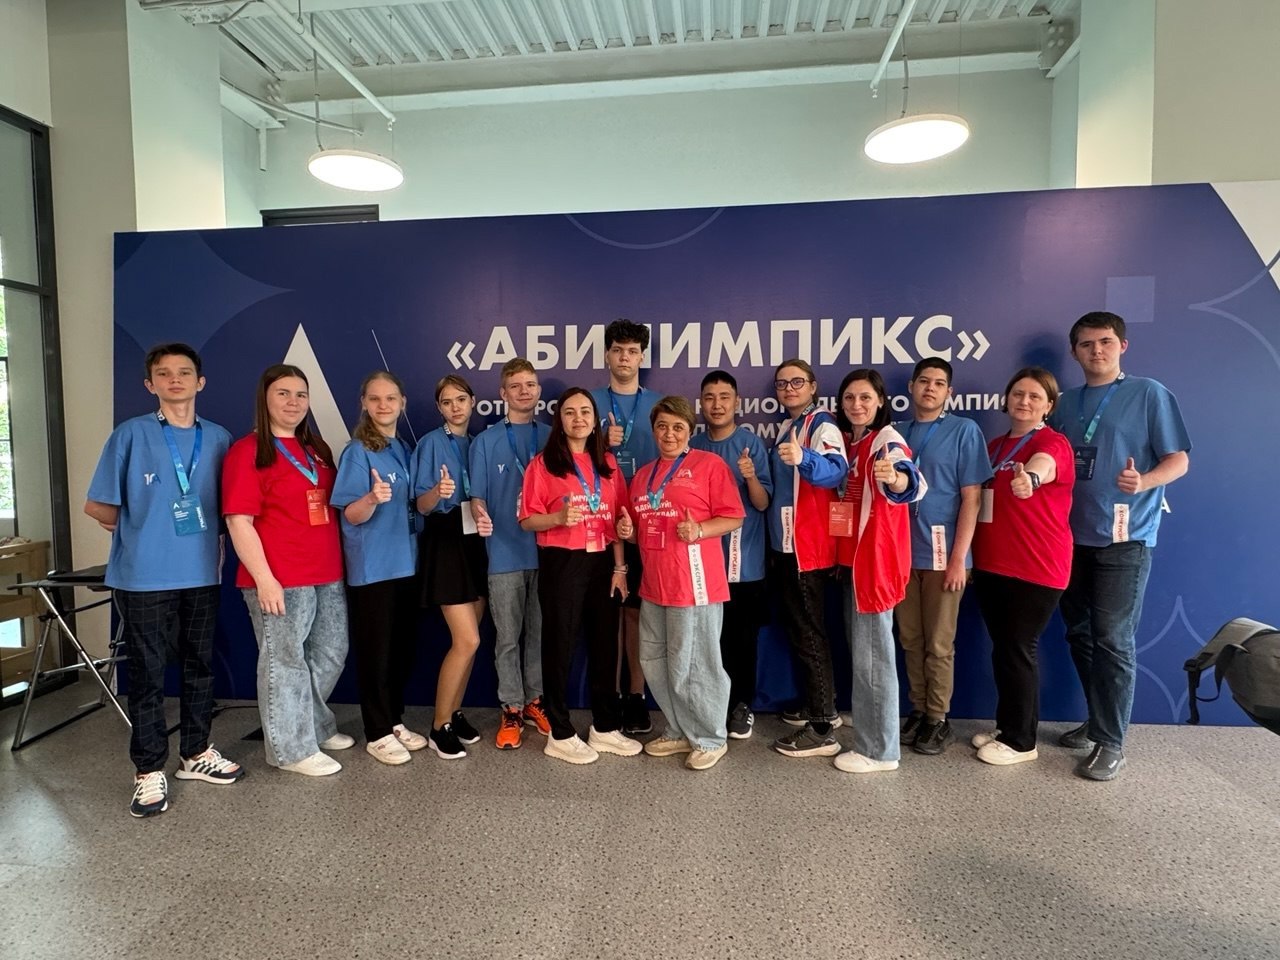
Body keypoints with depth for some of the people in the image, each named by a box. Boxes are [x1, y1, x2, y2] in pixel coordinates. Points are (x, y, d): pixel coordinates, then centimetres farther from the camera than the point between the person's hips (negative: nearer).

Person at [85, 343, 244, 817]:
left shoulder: (219, 438, 6)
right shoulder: (130, 435, -5)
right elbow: (97, 506, -1)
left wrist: (215, 538, 2)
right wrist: (139, 530, 5)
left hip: (202, 573, 4)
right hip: (144, 576, -4)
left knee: (201, 666, 14)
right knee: (147, 674, 5)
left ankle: (197, 753, 29)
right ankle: (149, 771, 18)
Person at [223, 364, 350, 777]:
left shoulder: (316, 449, 14)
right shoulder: (248, 451, -8)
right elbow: (239, 522, -14)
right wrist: (264, 578, -18)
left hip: (328, 574, 8)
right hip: (279, 580, -8)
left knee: (330, 655, 18)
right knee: (285, 661, 5)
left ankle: (316, 726, 39)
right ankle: (292, 748, 21)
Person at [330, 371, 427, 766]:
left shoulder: (405, 450, 9)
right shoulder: (357, 452, -10)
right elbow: (350, 515, -14)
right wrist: (373, 499, -34)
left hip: (406, 563, 7)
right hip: (372, 567, -6)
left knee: (404, 648, 13)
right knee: (376, 651, 3)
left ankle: (395, 721, 29)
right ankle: (377, 733, 17)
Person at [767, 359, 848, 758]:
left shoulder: (822, 425, -12)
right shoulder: (785, 427, 15)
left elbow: (836, 470, -32)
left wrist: (803, 458, -49)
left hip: (809, 548, -9)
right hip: (785, 545, 9)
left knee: (809, 634, -5)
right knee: (798, 630, 17)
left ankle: (822, 729, 3)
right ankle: (818, 707, 31)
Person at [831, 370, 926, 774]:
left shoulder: (888, 440, -13)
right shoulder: (844, 442, 10)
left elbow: (912, 481, -35)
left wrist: (895, 479, -56)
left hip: (876, 559, -8)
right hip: (848, 558, 8)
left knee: (872, 652, -2)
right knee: (860, 649, 16)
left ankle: (879, 749, 11)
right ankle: (868, 734, 31)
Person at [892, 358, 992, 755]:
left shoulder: (964, 430, -2)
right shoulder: (896, 433, 9)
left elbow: (971, 498, -7)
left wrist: (959, 557, -13)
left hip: (942, 553, -4)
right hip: (902, 552, 4)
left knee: (939, 644, 5)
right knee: (910, 640, 12)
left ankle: (937, 719, 19)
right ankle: (918, 711, 26)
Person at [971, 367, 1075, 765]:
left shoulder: (1052, 443, -10)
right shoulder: (994, 446, 13)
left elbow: (1041, 467, -36)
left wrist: (1029, 479, -59)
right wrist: (971, 555, 16)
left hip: (1036, 568, -7)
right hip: (991, 564, 7)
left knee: (1017, 650, 0)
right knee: (1002, 649, 15)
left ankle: (1020, 741, 15)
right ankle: (1007, 725, 30)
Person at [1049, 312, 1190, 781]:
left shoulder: (1149, 393, -3)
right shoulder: (1067, 403, 12)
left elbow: (1178, 459, -5)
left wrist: (1144, 482, -24)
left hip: (1125, 538, -5)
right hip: (1072, 536, 6)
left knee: (1113, 640, -4)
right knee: (1080, 635, 12)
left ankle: (1111, 743, 7)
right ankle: (1099, 720, 28)